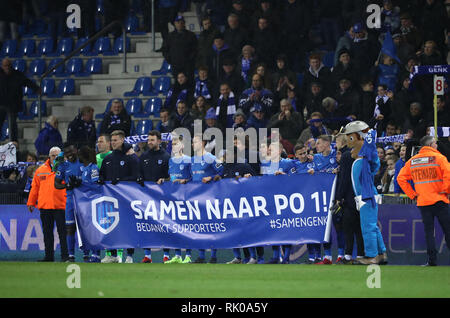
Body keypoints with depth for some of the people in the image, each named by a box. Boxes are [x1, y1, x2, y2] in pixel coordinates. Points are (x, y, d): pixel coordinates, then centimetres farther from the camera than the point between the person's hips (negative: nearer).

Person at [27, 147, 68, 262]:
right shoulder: (41, 170, 12)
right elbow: (35, 187, 16)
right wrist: (30, 202, 13)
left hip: (60, 206, -4)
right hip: (44, 206, 4)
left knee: (62, 232, -4)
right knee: (47, 232, 9)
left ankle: (65, 255, -2)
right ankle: (49, 256, 15)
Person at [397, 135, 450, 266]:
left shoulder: (412, 161, 9)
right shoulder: (438, 158, -5)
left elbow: (401, 178, 7)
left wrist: (412, 194, 9)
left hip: (422, 202, 3)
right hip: (439, 201, -3)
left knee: (428, 231, 5)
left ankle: (432, 259, -2)